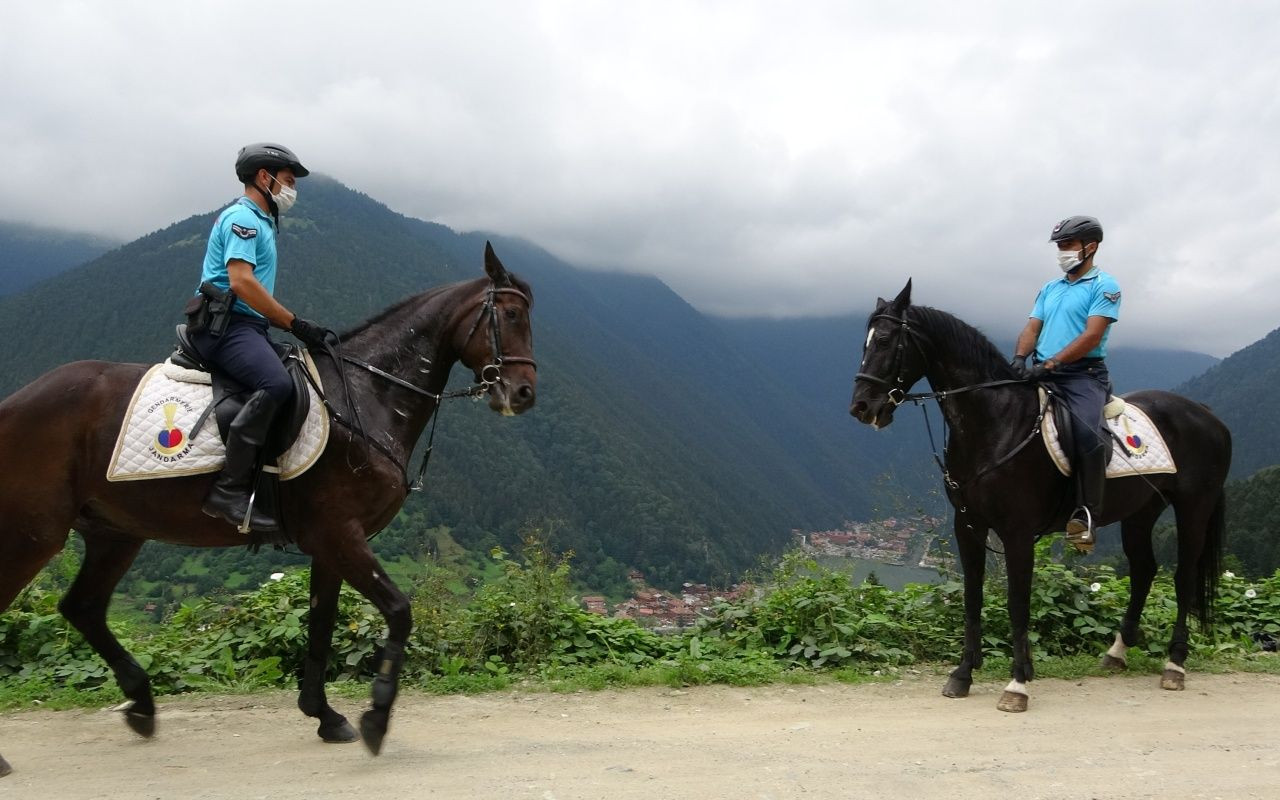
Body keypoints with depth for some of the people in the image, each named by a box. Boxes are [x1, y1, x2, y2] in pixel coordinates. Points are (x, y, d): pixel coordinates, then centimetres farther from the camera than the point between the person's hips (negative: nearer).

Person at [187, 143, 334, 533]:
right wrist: (295, 324, -18)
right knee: (276, 383, -34)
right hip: (225, 325, -11)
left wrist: (294, 326, 19)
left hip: (244, 326, 11)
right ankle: (230, 490, -35)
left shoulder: (260, 221, 25)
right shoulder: (242, 218, -7)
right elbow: (240, 282, -20)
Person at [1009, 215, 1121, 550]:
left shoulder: (1104, 286, 1)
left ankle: (1086, 515, -28)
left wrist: (1050, 363, -21)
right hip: (1042, 374, 7)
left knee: (1087, 434, -31)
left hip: (1084, 375, -7)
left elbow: (1091, 336, -11)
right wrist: (1020, 358, -9)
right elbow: (1032, 328, 13)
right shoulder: (1050, 289, 21)